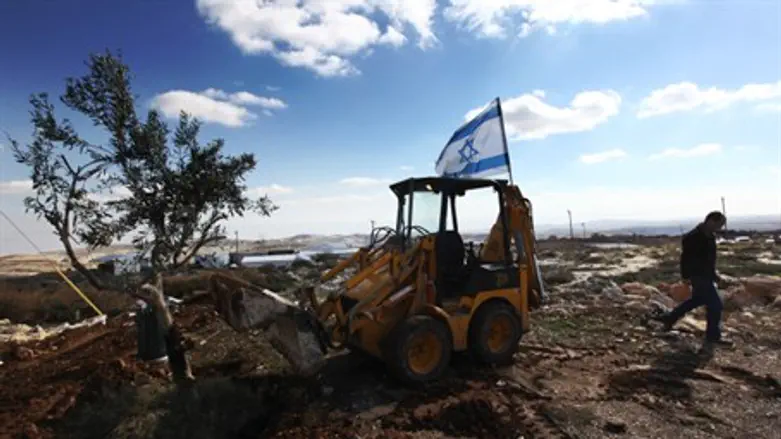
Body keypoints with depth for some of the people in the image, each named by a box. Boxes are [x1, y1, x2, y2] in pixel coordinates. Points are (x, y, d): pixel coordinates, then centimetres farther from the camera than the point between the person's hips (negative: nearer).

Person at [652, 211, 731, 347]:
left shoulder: (709, 236, 8)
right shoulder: (694, 237, -22)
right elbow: (686, 257, -21)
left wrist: (714, 273, 19)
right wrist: (686, 276, -22)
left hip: (706, 275, 10)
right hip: (699, 276, -10)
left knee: (697, 300, 23)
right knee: (715, 305, -4)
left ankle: (669, 318, 32)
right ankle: (713, 337, 10)